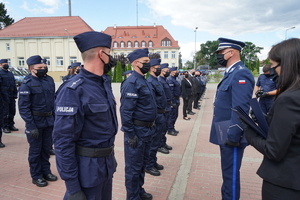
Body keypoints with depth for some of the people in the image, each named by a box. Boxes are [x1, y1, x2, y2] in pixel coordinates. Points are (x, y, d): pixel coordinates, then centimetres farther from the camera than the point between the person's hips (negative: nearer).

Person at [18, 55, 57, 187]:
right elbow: (23, 108, -13)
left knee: (46, 148, 16)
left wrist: (55, 118, 8)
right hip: (36, 122, -5)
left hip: (49, 120, 5)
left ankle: (46, 171, 32)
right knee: (35, 150, 9)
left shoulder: (49, 80, 5)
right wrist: (31, 126, -17)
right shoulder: (27, 84, -11)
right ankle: (36, 176, 25)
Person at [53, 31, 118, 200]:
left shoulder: (105, 83, 4)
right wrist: (72, 185, -17)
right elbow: (63, 141, -21)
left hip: (107, 163, 8)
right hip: (87, 167, -8)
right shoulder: (73, 91, -22)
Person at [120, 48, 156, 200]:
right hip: (137, 131, -9)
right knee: (134, 167, 7)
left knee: (142, 163, 22)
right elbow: (126, 111, -23)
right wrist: (130, 134, -22)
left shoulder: (144, 81, 11)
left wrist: (151, 126, 16)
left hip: (147, 130, 10)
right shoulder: (131, 83, -18)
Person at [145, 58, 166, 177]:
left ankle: (153, 162, 33)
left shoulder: (156, 81, 14)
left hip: (161, 115, 10)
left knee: (157, 140, 19)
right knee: (153, 142, 1)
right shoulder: (150, 82, -17)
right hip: (156, 116, -10)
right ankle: (149, 166, 16)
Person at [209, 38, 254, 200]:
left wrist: (233, 136, -23)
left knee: (231, 173, 6)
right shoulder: (231, 73, 13)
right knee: (227, 171, 22)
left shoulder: (240, 74, -19)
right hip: (226, 135, 10)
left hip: (231, 136, -10)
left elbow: (240, 109, -25)